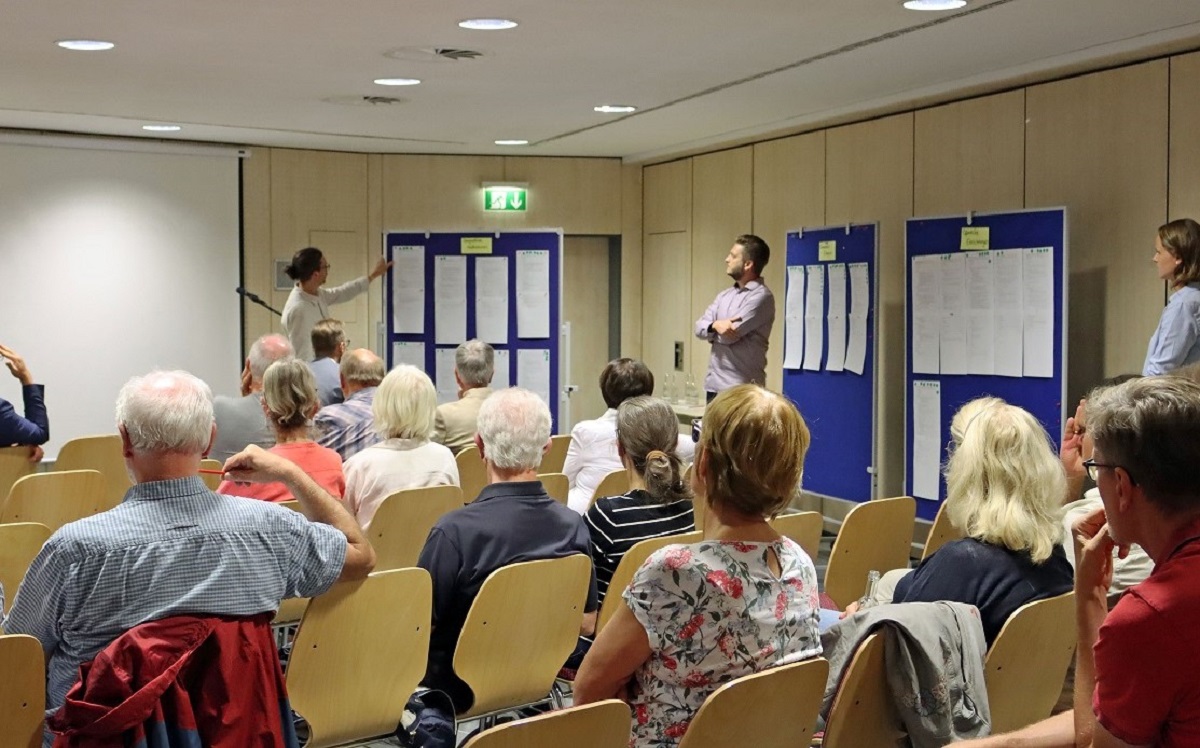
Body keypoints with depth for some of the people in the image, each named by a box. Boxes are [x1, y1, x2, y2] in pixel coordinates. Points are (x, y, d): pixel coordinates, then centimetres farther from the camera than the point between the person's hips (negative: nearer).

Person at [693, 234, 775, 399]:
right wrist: (715, 326, -16)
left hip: (741, 388, -8)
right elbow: (699, 327, 7)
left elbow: (730, 334, -18)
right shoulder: (725, 295, 16)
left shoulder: (761, 297, -11)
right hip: (714, 384, 8)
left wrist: (710, 329, 4)